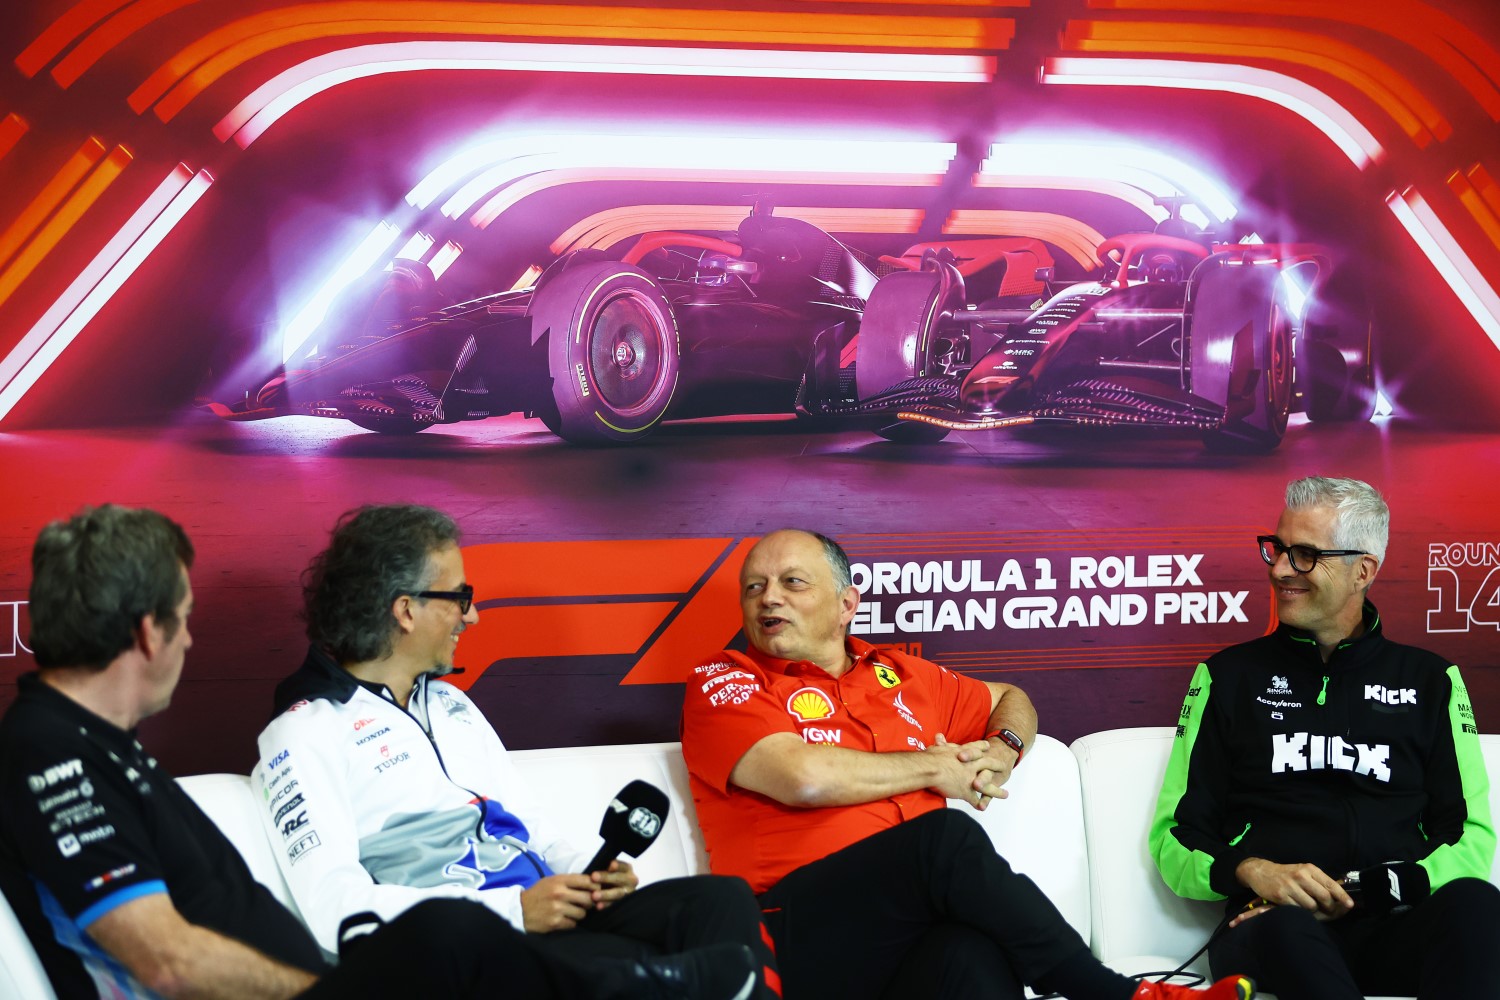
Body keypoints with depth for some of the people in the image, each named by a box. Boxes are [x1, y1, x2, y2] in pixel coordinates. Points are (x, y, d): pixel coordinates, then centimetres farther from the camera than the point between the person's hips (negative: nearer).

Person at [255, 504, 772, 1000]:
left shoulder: (450, 703, 25)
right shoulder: (304, 735, -1)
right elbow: (335, 908, -13)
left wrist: (589, 874, 0)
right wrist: (513, 909, -19)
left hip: (550, 916, 7)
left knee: (722, 900, -20)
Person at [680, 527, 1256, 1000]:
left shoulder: (899, 675, 25)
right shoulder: (723, 683, 8)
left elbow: (1009, 699, 41)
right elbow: (804, 778, -11)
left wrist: (1002, 751, 15)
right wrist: (936, 768, 3)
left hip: (923, 925, 3)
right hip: (798, 933, -3)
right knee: (946, 836, -30)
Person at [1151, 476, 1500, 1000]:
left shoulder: (1431, 681, 18)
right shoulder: (1229, 677, 15)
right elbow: (1175, 838, 12)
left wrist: (1362, 891, -9)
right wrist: (1251, 872, -11)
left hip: (1395, 927, 2)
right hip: (1273, 928, -2)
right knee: (1284, 929, -39)